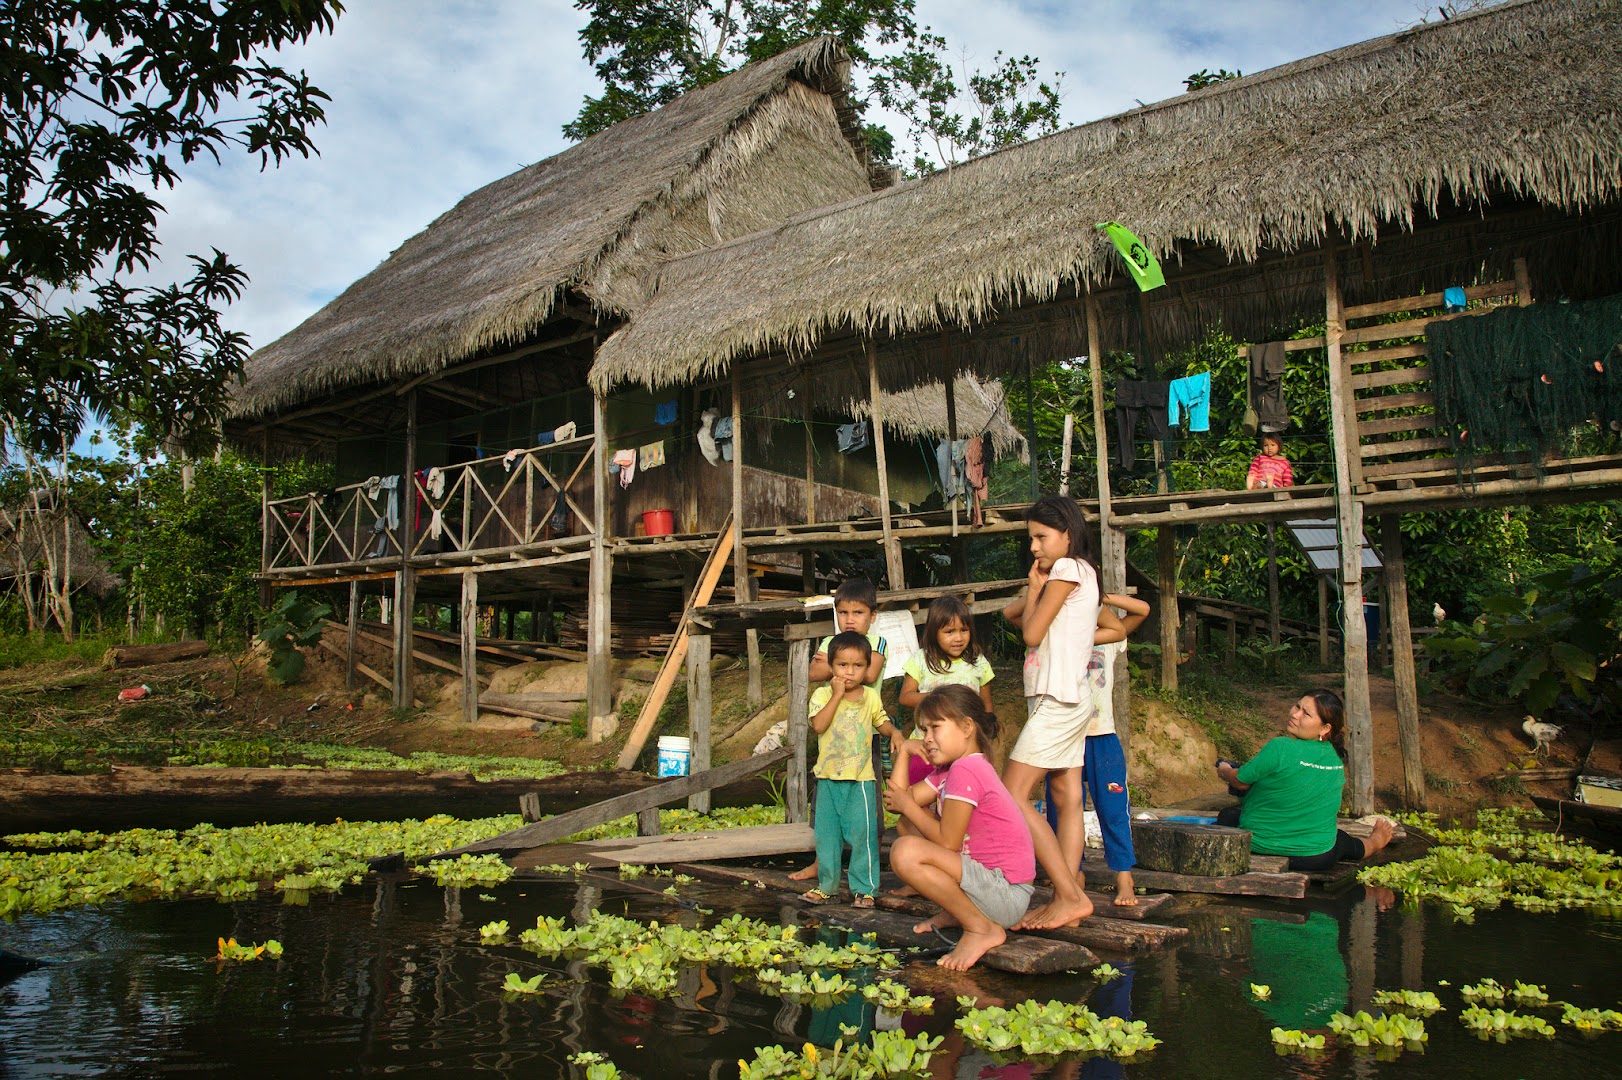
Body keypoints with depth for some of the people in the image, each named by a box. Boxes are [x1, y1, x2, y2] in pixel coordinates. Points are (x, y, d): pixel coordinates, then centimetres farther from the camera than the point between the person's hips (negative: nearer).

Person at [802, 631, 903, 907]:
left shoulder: (871, 696, 3)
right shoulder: (823, 694, -3)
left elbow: (881, 721, 17)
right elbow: (819, 726, -18)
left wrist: (894, 732, -5)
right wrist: (837, 694, -19)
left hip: (861, 778, 0)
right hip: (829, 778, 0)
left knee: (863, 835, -2)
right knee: (826, 835, 11)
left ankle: (864, 888, 11)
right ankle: (826, 885, 26)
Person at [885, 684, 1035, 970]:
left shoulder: (965, 770, -18)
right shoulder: (947, 769, 14)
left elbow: (948, 842, -18)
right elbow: (900, 797, 9)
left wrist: (908, 806, -6)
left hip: (1005, 895, -11)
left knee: (905, 852, -26)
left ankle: (982, 928, -13)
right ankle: (956, 912, 15)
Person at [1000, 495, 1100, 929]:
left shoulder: (1069, 568, -8)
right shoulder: (1073, 574, 21)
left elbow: (1031, 633, -12)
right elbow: (1011, 613, 17)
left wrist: (1034, 587, 0)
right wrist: (1034, 591, 1)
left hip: (1058, 699, -11)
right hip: (1068, 700, 11)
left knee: (1011, 795, -13)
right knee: (1068, 799, 5)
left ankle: (1070, 896, -14)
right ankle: (1066, 899, 4)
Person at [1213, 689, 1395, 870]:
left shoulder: (1279, 748, -24)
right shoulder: (1335, 759, -5)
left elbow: (1240, 781, -13)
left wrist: (1224, 770, 10)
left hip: (1260, 848, -5)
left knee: (1228, 815, 26)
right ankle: (1374, 842, 68)